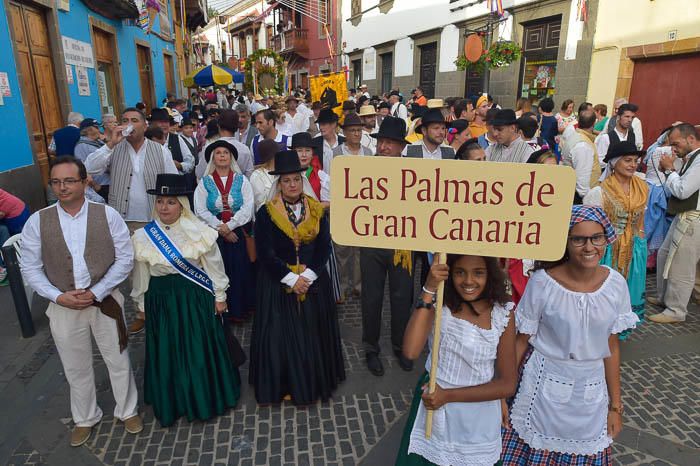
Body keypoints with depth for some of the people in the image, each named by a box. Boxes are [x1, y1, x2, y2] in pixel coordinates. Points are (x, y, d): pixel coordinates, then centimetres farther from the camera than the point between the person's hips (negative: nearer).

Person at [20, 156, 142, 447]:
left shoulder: (108, 215, -9)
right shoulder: (37, 222, -5)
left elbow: (125, 258, -8)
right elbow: (30, 268, -1)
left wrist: (96, 293, -15)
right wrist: (59, 297, -13)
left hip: (106, 301, -1)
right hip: (63, 306, 1)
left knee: (118, 361, 13)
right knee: (76, 368, 19)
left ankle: (127, 411, 38)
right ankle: (84, 418, 43)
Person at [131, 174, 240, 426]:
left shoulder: (199, 231, -8)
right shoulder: (143, 236, -3)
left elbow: (214, 266, -1)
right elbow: (140, 275, 5)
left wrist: (219, 296, 2)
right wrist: (142, 304, 10)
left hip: (196, 298, -1)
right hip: (161, 301, 1)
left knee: (201, 349, 9)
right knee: (167, 353, 11)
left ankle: (206, 398, 32)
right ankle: (172, 402, 33)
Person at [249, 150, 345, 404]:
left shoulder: (317, 211, 2)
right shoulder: (266, 213, -5)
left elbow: (324, 247, -2)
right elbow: (266, 253, -10)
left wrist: (307, 276, -15)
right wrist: (292, 279, -16)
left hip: (314, 282, 2)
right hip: (278, 284, -2)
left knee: (313, 332, 9)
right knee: (281, 334, 4)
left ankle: (314, 381, 29)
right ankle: (284, 384, 23)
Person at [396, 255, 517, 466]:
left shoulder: (502, 314, -12)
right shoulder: (438, 304, -12)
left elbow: (507, 384, -10)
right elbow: (411, 351, -29)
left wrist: (449, 395, -16)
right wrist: (429, 290, -31)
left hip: (477, 420, 0)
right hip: (433, 411, 0)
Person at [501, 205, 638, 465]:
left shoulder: (616, 284, -8)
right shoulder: (542, 282, -18)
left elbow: (611, 347, 2)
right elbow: (522, 341, -8)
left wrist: (616, 405, 7)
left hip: (591, 391, 3)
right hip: (546, 388, -3)